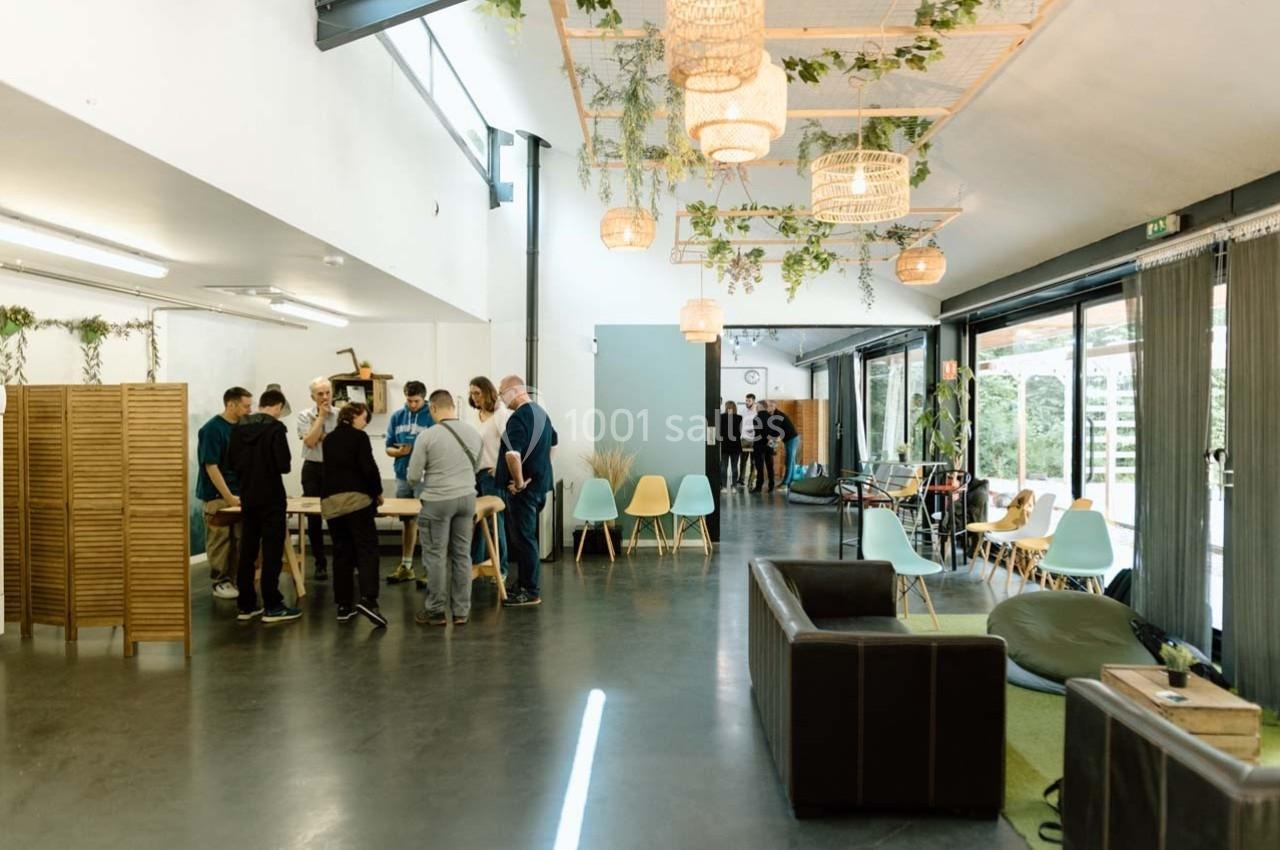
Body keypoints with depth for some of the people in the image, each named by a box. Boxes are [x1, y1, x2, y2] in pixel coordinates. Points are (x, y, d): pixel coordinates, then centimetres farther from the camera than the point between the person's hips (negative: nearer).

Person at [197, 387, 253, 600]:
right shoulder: (212, 429, -14)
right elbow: (211, 466, -16)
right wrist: (229, 497, -16)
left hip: (239, 493, 6)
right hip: (218, 496, -6)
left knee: (239, 540, 9)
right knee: (220, 541, 3)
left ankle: (234, 579, 20)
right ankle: (220, 582, 14)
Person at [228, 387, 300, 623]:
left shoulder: (239, 427, 5)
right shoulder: (275, 428, -14)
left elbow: (231, 462, 10)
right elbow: (283, 465, -18)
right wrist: (271, 467, 4)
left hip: (247, 497, 6)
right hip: (271, 497, -6)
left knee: (247, 551, 11)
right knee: (272, 551, -1)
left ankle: (246, 605, 15)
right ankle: (272, 606, 2)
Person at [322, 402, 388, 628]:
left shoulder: (329, 440, 18)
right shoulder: (359, 437, -2)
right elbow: (368, 468, -10)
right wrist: (378, 492, 5)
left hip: (330, 500, 6)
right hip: (356, 498, -6)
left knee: (342, 552, 10)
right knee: (367, 549, -6)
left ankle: (344, 605, 11)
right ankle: (367, 599, -21)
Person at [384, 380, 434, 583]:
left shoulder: (432, 417, -8)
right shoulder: (397, 417, 6)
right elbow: (388, 448, 9)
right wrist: (399, 451, -11)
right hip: (403, 476, 5)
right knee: (408, 522, 15)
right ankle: (406, 566, 25)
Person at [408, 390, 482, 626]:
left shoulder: (427, 436, -12)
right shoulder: (474, 433, 2)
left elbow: (413, 476, -7)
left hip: (438, 501, -4)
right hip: (467, 498, 4)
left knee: (436, 556, 6)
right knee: (462, 554, 10)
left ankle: (436, 611, 14)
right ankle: (461, 611, 16)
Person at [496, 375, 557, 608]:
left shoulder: (518, 417, -19)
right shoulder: (541, 412, 12)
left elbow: (513, 454, -31)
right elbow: (552, 443, 25)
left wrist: (519, 481, -18)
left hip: (523, 488, -9)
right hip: (540, 482, 9)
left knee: (523, 538, -2)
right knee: (525, 537, 17)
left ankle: (531, 592, 4)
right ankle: (524, 585, 25)